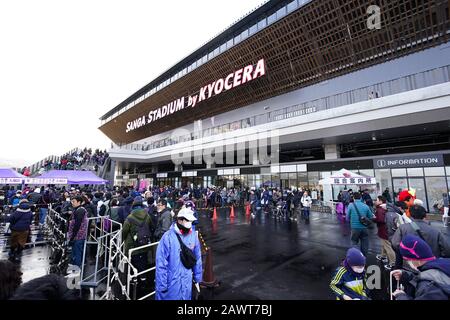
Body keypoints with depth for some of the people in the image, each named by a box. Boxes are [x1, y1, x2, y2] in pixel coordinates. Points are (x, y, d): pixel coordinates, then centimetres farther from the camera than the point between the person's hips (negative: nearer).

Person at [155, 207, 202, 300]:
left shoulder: (193, 235, -7)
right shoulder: (168, 237, -21)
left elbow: (197, 259, 3)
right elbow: (161, 264, -16)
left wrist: (197, 279, 8)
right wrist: (161, 287, -12)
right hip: (171, 284, -4)